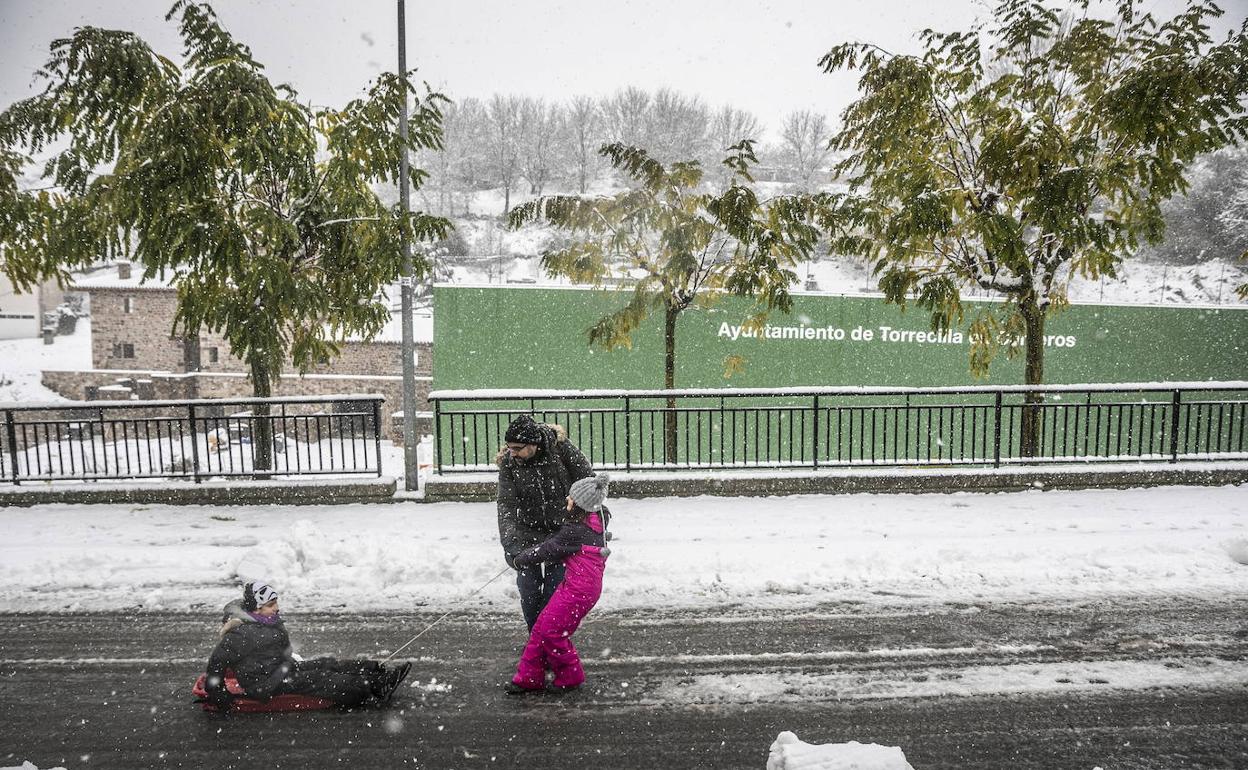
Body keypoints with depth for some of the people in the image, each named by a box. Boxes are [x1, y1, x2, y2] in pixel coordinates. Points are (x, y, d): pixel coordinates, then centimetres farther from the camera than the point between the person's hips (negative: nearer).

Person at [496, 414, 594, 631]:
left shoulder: (560, 446, -19)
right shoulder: (508, 462, -15)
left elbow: (587, 477, -8)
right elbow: (506, 505, -22)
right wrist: (510, 543, -33)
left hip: (562, 531, -1)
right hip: (529, 533, 2)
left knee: (554, 588, -1)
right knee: (529, 588, 2)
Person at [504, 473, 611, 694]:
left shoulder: (575, 531, -18)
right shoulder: (597, 521, 9)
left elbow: (549, 550, -10)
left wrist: (521, 558, 4)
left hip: (580, 588, -10)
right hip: (575, 585, 10)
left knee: (551, 631, -5)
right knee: (541, 627, 9)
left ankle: (570, 677, 12)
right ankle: (530, 677, 15)